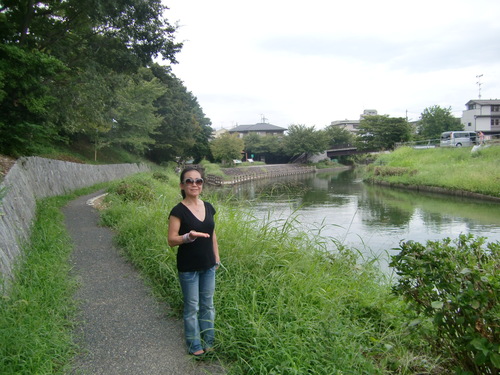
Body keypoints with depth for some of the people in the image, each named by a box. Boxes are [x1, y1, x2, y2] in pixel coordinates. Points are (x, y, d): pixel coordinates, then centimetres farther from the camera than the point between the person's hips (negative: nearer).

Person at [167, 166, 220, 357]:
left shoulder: (208, 207, 3)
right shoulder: (179, 211, -12)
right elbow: (171, 240, -14)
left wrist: (216, 257, 12)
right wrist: (188, 237, -32)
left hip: (208, 266, 5)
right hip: (188, 268, -5)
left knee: (208, 305, 15)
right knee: (192, 307, 7)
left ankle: (208, 342, 31)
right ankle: (194, 346, 24)